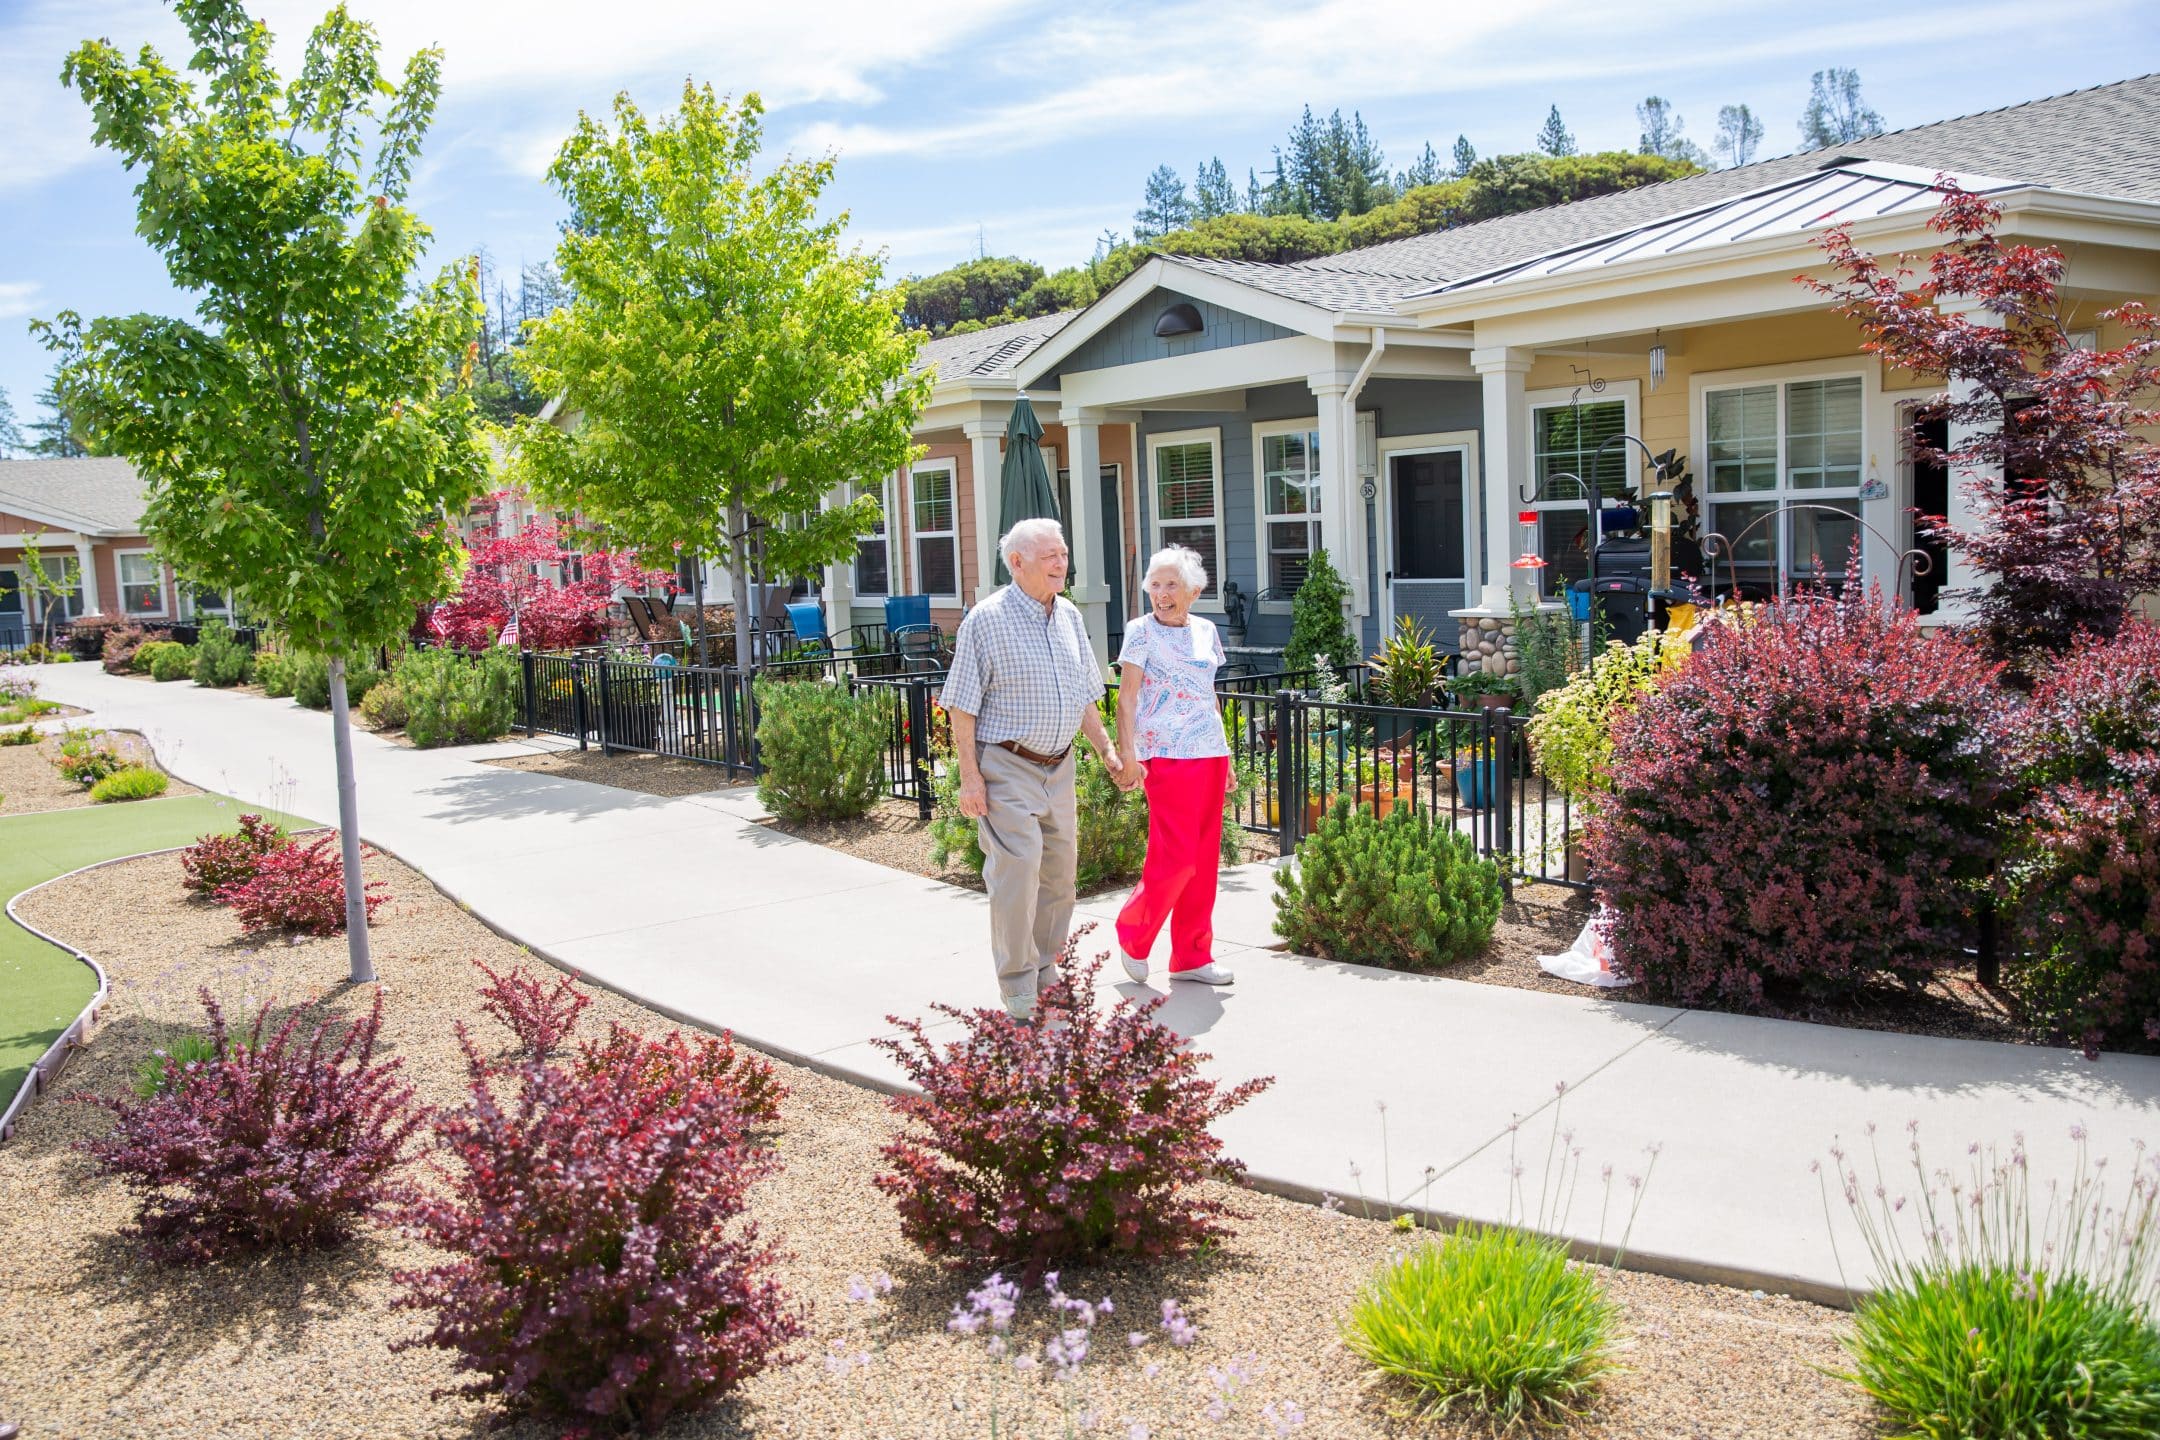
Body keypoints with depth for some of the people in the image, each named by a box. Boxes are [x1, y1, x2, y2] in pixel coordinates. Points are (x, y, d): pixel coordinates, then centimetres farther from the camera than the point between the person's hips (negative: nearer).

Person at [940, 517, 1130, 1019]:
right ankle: (1018, 992, 1)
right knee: (1017, 874, -10)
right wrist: (970, 777, -15)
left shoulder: (1069, 616, 9)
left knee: (1060, 874, 12)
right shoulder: (987, 619, -10)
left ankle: (1045, 975, 27)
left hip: (1059, 767, 7)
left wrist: (1106, 750, 13)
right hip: (1007, 767, -7)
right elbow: (962, 707, -11)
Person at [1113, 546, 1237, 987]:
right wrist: (1129, 755, -20)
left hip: (1210, 752, 6)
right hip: (1167, 755, -6)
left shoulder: (1206, 631, 12)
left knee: (1205, 859, 7)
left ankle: (1192, 956, 16)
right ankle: (1133, 935, 11)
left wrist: (1226, 756, 17)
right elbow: (1127, 698, -9)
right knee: (1176, 857, -10)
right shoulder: (1142, 631, -3)